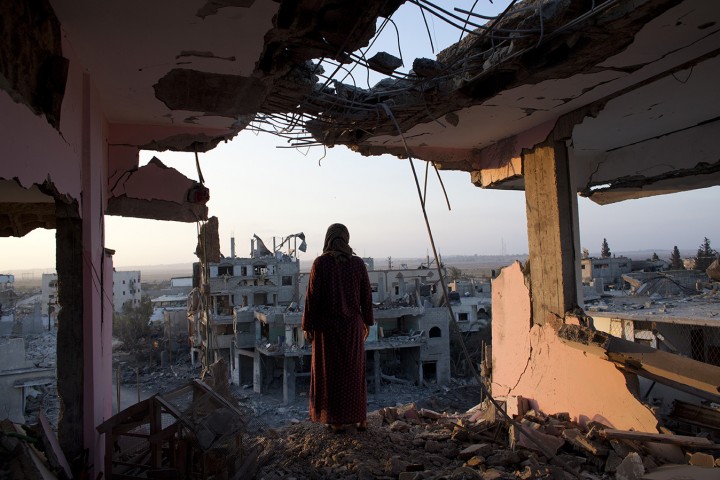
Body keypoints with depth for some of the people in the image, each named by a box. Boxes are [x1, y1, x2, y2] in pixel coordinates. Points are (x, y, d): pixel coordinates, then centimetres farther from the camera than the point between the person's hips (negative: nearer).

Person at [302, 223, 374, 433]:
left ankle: (337, 420, 16)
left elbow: (312, 296, -12)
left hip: (327, 325, -2)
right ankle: (360, 418, 22)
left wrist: (307, 326, -2)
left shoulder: (320, 263, -11)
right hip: (352, 325, 3)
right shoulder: (358, 263, -3)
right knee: (354, 371, 15)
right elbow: (366, 296, 1)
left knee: (331, 372, 9)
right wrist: (367, 322, 14)